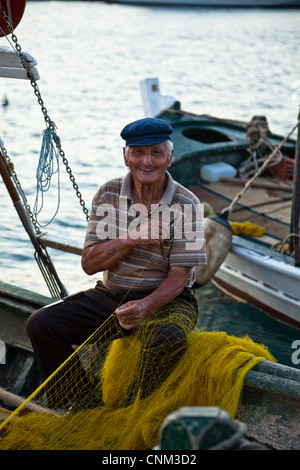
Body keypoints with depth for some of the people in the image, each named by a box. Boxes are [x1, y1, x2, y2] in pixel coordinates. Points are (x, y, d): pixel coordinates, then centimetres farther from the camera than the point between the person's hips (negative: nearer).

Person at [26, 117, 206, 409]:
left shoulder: (185, 205, -9)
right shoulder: (108, 195, 0)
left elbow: (179, 276, -12)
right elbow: (89, 263, -4)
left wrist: (146, 305, -31)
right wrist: (133, 238, -20)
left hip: (166, 300, -3)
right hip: (109, 296, 4)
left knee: (169, 339, -38)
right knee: (40, 325, -13)